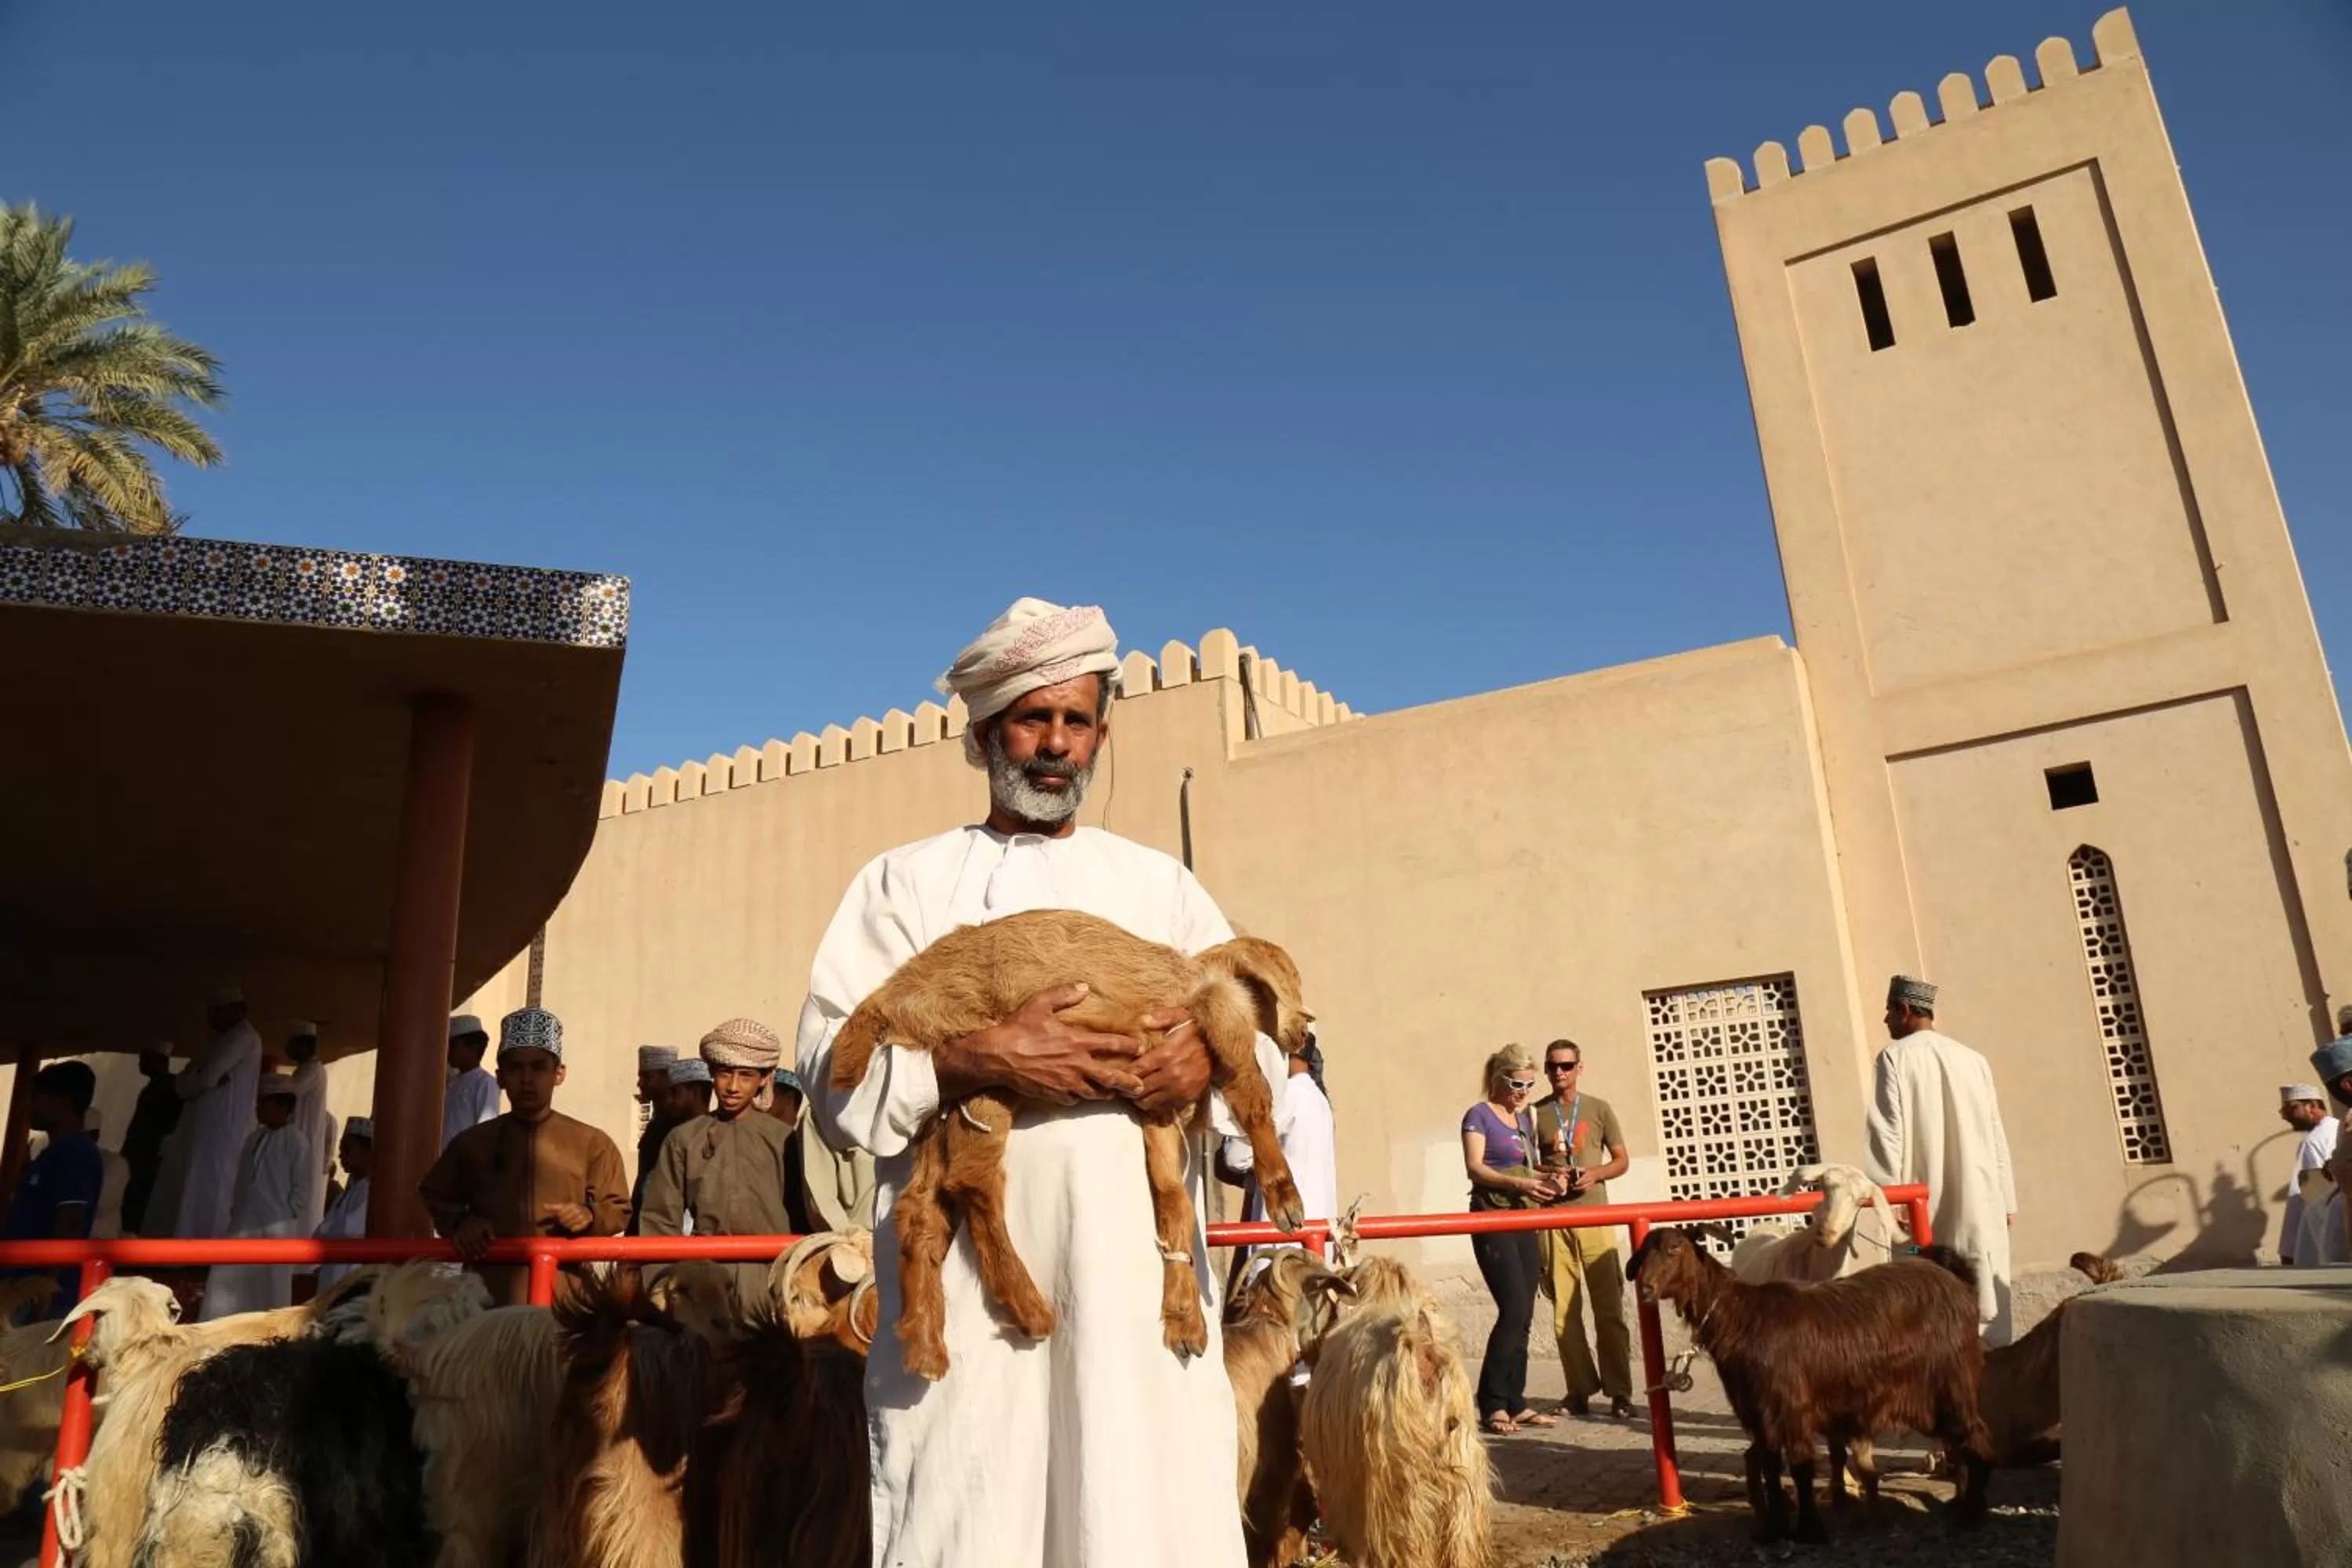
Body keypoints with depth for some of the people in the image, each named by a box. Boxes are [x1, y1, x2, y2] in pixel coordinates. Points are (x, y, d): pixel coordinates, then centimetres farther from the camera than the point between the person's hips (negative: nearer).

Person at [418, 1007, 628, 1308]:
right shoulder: (472, 1142, 12)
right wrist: (459, 1222, 3)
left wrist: (589, 1216, -13)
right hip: (486, 1294, 1)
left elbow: (619, 1209, 9)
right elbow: (433, 1195, 23)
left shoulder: (592, 1143, 6)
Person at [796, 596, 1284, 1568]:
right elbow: (834, 1077, -1)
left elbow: (1264, 1048, 12)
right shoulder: (906, 883, 9)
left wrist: (1207, 1056, -12)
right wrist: (977, 1061, -18)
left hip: (1140, 1277, 2)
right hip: (969, 1282, -2)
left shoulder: (1160, 884, 17)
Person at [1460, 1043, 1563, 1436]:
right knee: (1514, 1309, -14)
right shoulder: (1479, 1115, -5)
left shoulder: (1525, 1118, 17)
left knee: (1522, 1315, 5)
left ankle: (1515, 1402, 11)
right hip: (1492, 1220, -7)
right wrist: (1518, 1184, -29)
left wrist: (1547, 1180, 2)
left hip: (1524, 1220, 7)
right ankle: (1492, 1404, -7)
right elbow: (1474, 1168, -15)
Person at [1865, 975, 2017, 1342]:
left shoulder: (1895, 1057, -5)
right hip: (1980, 1202, 4)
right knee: (1988, 1298, 8)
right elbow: (1996, 1134, 11)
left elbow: (1889, 1131, -11)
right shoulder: (1973, 1059, 8)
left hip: (1925, 1203, -4)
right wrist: (2007, 1200, 17)